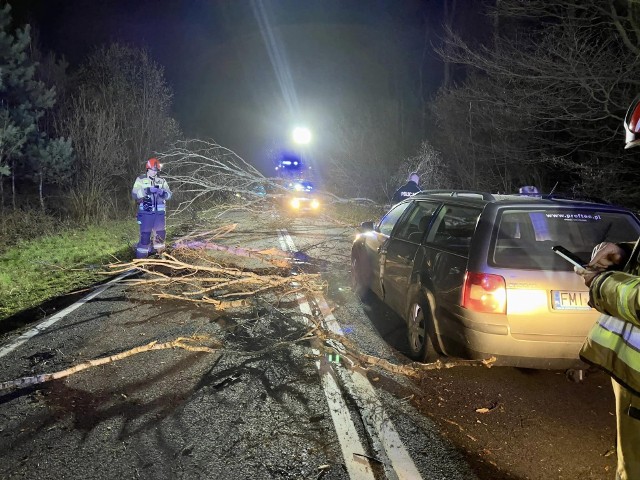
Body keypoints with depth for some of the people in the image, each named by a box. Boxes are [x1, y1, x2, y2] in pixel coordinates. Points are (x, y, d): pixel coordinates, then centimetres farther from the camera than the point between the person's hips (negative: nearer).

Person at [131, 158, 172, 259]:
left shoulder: (162, 181, 9)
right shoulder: (141, 179, 2)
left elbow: (169, 195, 3)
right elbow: (134, 194, -8)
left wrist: (163, 192, -19)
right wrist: (147, 190, -21)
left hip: (159, 212, 3)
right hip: (145, 212, -3)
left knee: (160, 233, 10)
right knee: (145, 234, -5)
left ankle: (157, 252, 28)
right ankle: (141, 256, 3)